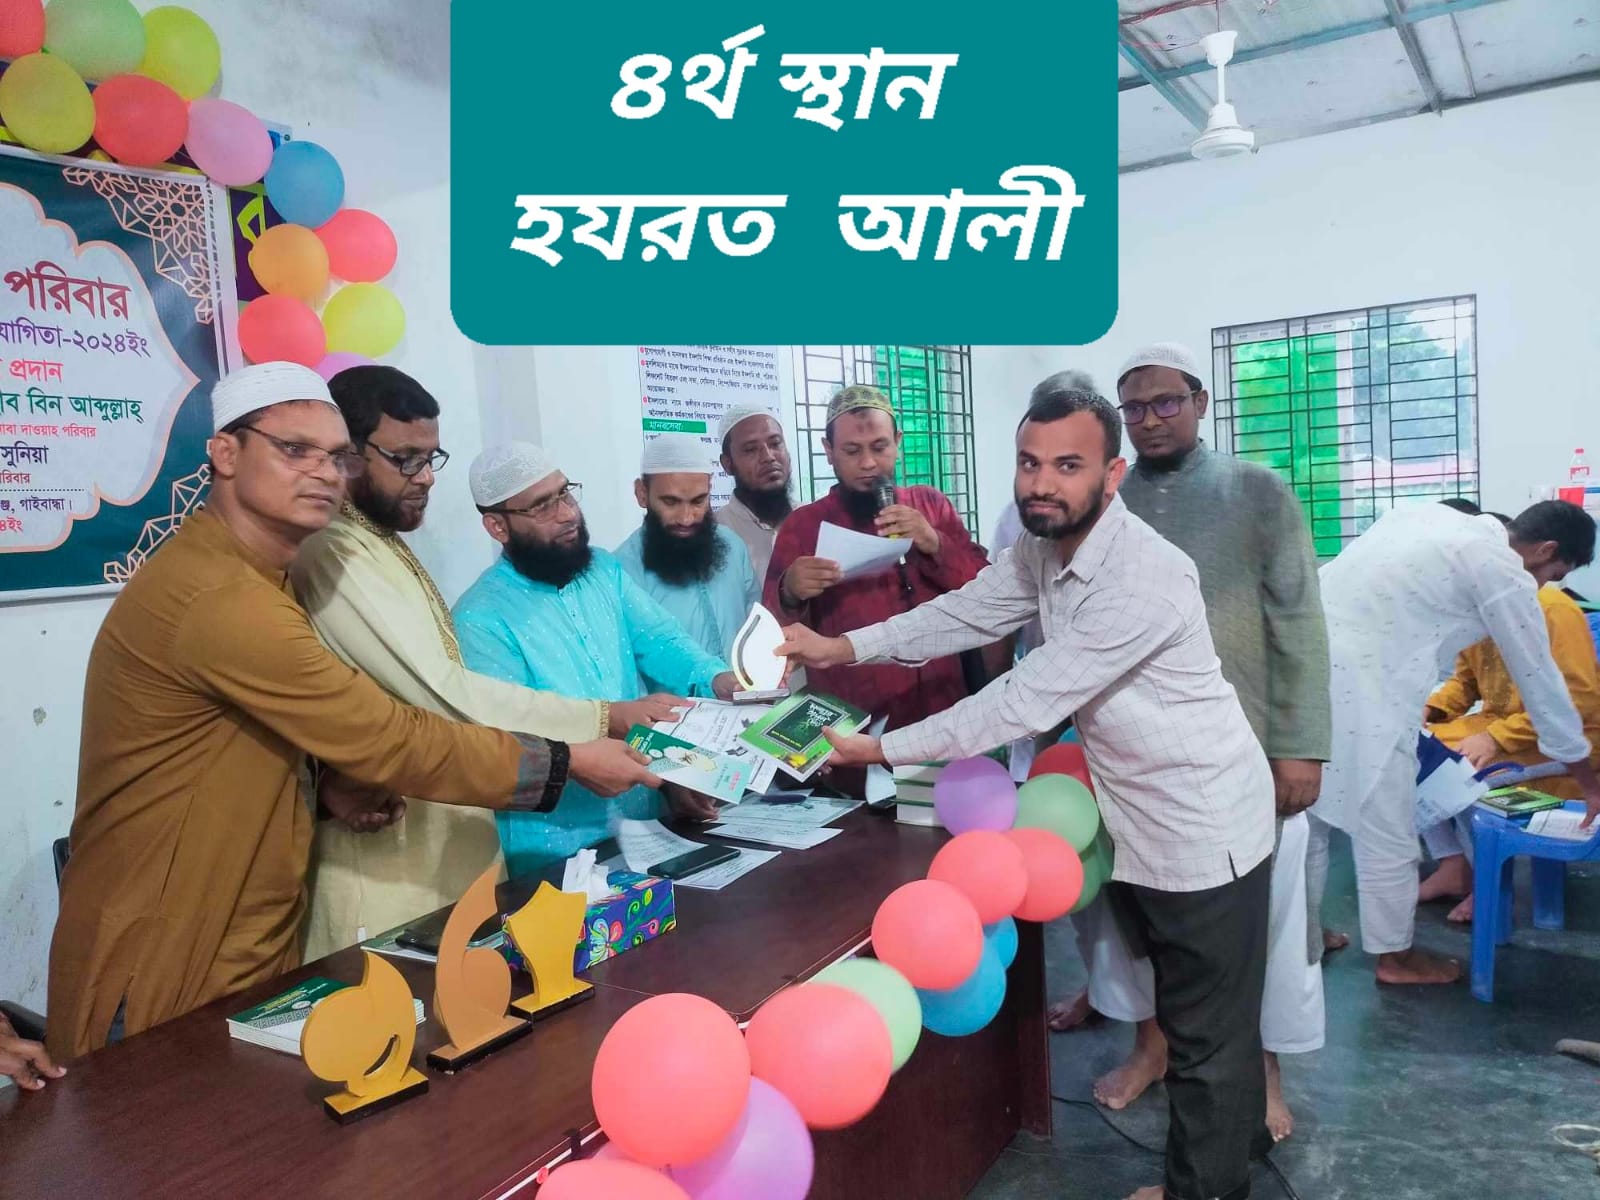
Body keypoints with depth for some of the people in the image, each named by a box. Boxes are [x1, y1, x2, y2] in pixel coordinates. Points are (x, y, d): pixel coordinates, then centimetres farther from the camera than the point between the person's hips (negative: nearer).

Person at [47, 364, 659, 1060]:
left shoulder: (256, 578, 9)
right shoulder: (219, 598, -24)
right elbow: (391, 741, -23)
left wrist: (329, 787, -3)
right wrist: (568, 762, -15)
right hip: (162, 976, -9)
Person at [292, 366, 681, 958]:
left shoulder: (386, 548, 13)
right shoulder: (332, 557, -19)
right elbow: (446, 695, -25)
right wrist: (610, 720, -21)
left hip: (445, 846, 10)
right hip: (390, 866, -9)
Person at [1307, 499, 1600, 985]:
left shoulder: (1437, 518, 19)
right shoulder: (1505, 574, -2)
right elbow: (1539, 679, 6)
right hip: (1357, 687, -8)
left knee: (1306, 817, 20)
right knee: (1387, 835, 10)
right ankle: (1395, 956, 28)